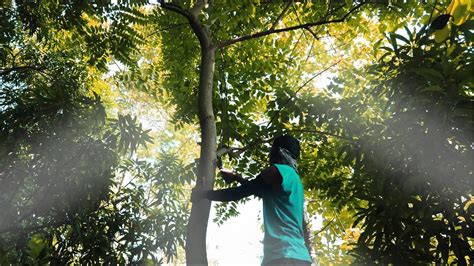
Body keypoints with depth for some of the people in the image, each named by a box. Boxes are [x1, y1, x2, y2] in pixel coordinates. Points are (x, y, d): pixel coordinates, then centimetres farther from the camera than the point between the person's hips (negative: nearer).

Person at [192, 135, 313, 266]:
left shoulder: (276, 171, -5)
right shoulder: (294, 179, 23)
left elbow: (238, 193, -4)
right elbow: (262, 192, 38)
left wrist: (203, 194, 8)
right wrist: (237, 177, 46)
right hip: (298, 255, 10)